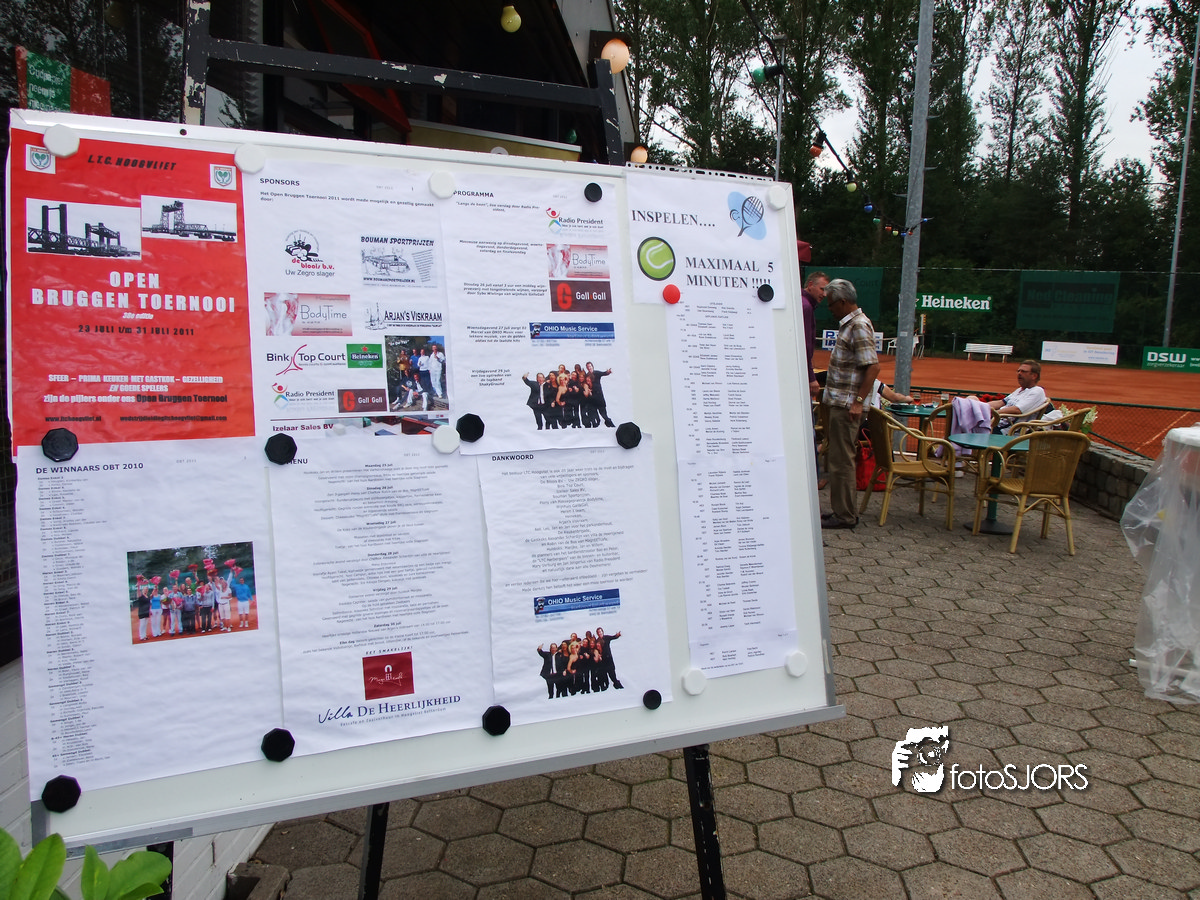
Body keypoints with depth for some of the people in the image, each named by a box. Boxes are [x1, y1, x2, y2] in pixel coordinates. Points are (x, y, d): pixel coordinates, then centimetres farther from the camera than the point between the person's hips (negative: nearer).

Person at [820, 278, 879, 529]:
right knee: (839, 458, 14)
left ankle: (844, 516, 3)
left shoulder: (859, 326, -15)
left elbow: (873, 367, -21)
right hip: (839, 402, 10)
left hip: (847, 405, -10)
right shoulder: (849, 324, 16)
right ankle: (843, 511, 23)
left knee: (841, 461, -5)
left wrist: (858, 401, -22)